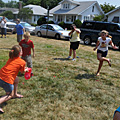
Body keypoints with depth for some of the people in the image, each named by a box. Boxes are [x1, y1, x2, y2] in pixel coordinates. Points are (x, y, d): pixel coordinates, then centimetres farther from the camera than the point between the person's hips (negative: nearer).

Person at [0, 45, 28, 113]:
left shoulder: (11, 58, 14)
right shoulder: (22, 62, -3)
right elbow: (22, 71, 13)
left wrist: (24, 68, 34)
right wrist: (26, 69, 36)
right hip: (7, 80, -7)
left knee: (16, 79, 30)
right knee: (9, 95, 15)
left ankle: (15, 94, 44)